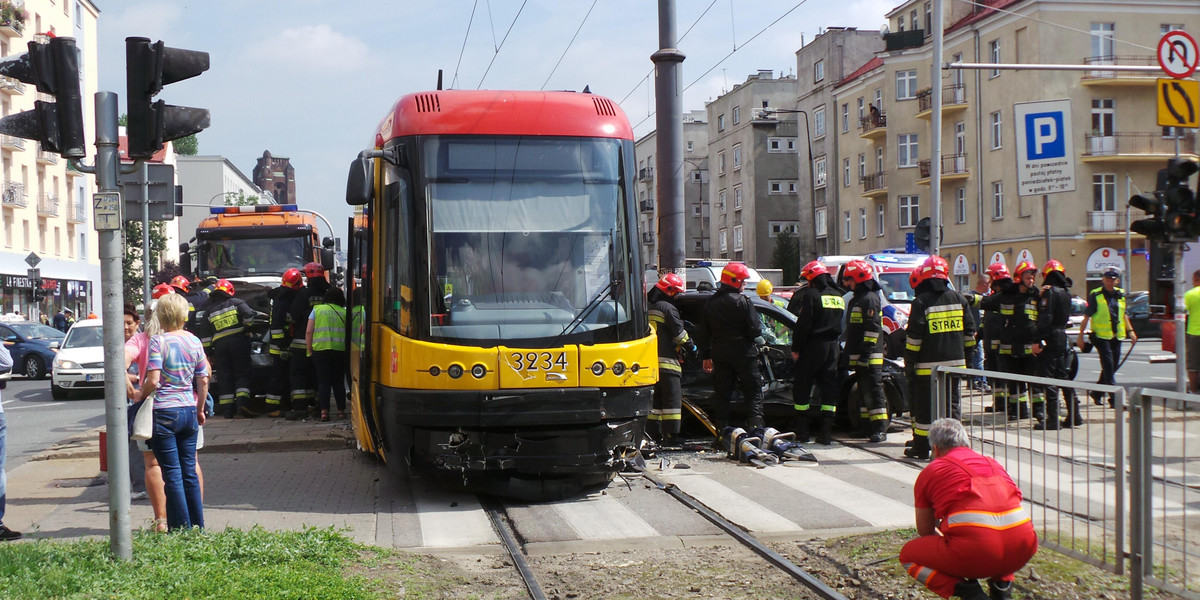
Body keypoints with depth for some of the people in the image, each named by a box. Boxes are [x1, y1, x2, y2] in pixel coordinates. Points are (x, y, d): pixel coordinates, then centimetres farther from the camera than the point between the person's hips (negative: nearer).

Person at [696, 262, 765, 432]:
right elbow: (755, 328, -12)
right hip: (743, 353, -5)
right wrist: (759, 341, 10)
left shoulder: (709, 303, 9)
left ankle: (722, 431, 8)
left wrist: (705, 356, 18)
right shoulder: (742, 302, -11)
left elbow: (703, 333, 13)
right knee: (753, 392, 2)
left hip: (720, 354, 5)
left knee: (721, 394, 9)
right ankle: (755, 427, -6)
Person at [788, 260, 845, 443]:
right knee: (829, 387, 8)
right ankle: (827, 431, 6)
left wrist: (796, 348, -9)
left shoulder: (811, 295, -11)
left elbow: (803, 324, -14)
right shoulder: (838, 296, 12)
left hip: (813, 346, -6)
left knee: (802, 387, 3)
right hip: (832, 346, 6)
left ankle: (802, 431, 4)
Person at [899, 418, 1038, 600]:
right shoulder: (993, 464, 29)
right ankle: (1002, 584, 17)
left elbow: (925, 532, 25)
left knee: (908, 554, 19)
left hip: (975, 551, -5)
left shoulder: (930, 472, 16)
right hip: (1023, 550, 5)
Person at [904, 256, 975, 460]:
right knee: (951, 404, 10)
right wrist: (965, 356, 21)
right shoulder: (959, 299, 7)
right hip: (955, 362, 4)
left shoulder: (921, 302, -9)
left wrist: (909, 361, -2)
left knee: (925, 405, 3)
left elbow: (914, 337, -10)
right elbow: (969, 333, 12)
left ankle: (921, 448, 8)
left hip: (928, 365, -4)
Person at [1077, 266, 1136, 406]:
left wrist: (1130, 331, 16)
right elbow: (1086, 317, -5)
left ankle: (1097, 393, 28)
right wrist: (1081, 335, -7)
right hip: (1102, 336, -6)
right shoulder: (1096, 295, -6)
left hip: (1116, 336, 6)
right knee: (1108, 367, -11)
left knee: (1111, 368, 12)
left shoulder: (1121, 294, 11)